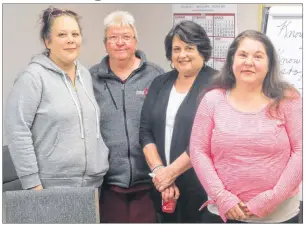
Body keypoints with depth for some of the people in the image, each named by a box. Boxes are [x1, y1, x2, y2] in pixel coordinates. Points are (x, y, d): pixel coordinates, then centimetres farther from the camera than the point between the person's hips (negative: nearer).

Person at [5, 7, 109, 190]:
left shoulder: (86, 75, 12)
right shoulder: (34, 77, -9)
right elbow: (17, 130, -14)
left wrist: (102, 167, 15)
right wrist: (32, 183, -16)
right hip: (53, 188, -6)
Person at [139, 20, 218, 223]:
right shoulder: (160, 83, 9)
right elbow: (145, 131, 3)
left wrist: (170, 172, -14)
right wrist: (159, 170, -10)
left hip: (202, 185, -4)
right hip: (163, 185, 5)